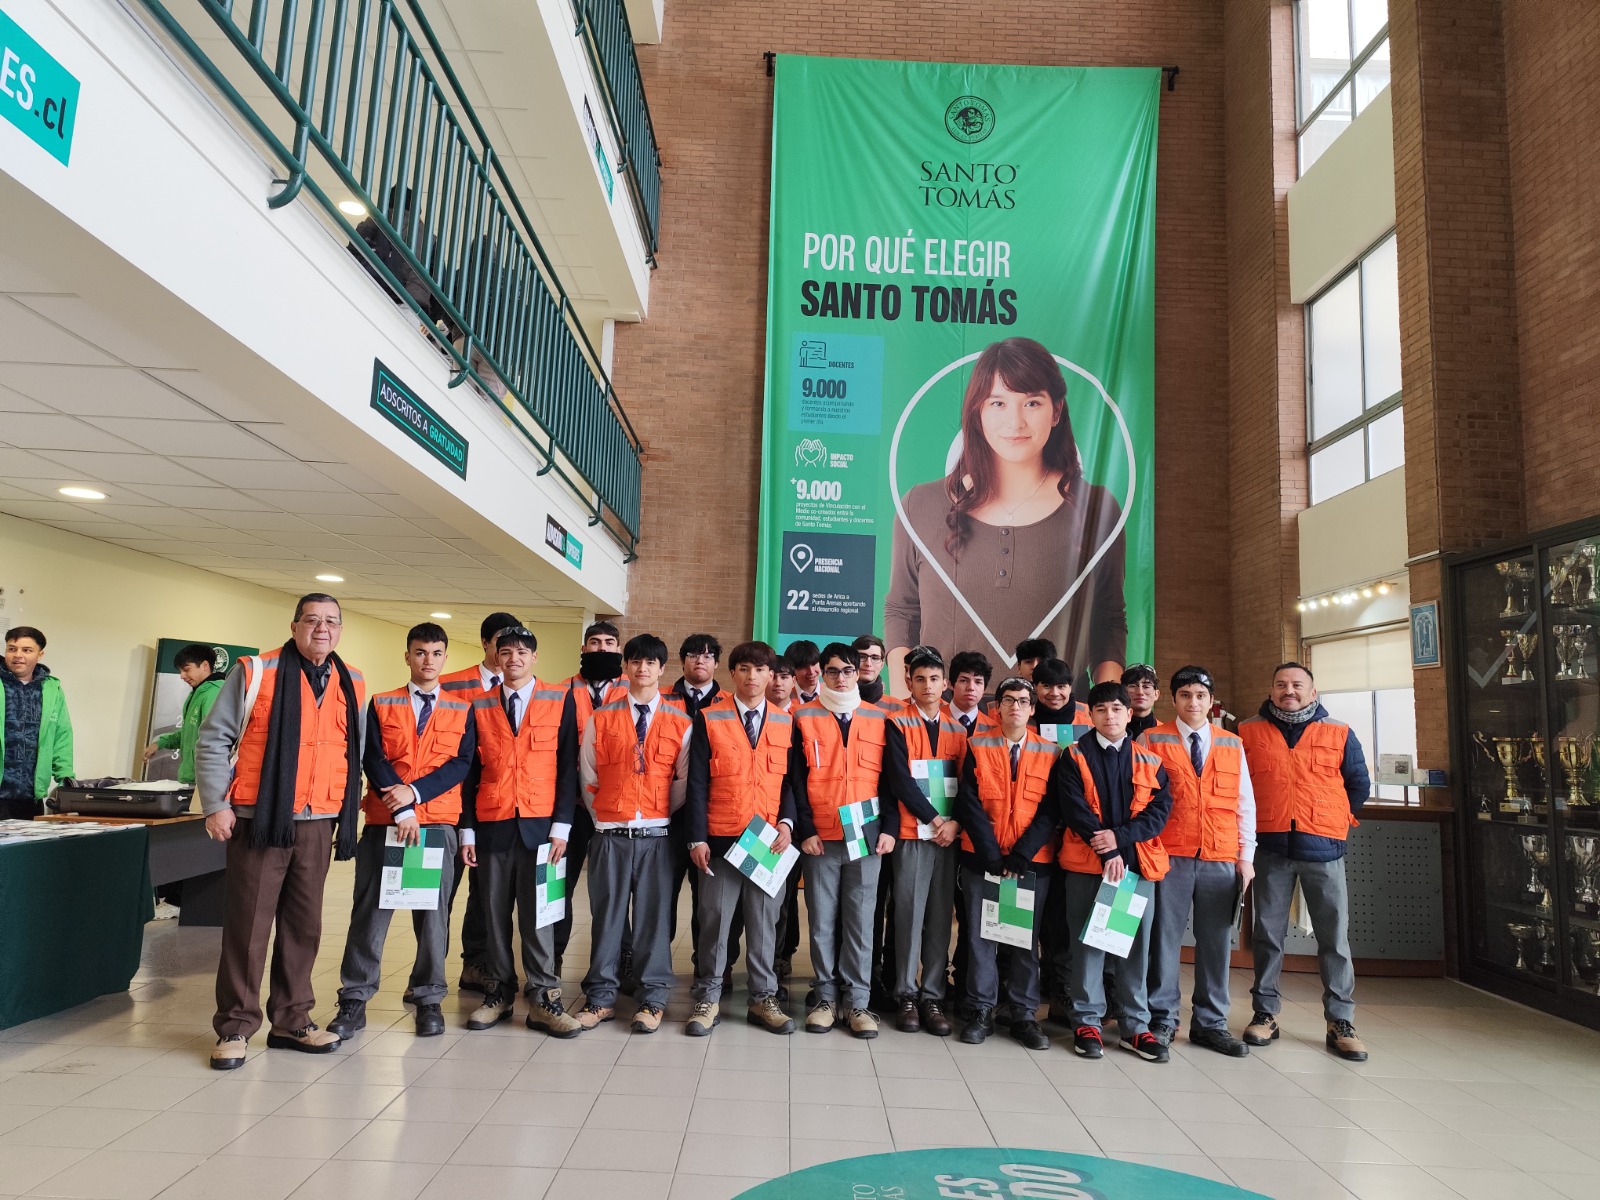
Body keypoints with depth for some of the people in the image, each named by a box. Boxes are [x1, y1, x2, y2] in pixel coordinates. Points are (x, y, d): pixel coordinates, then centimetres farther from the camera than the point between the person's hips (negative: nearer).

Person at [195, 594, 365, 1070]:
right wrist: (216, 805, -7)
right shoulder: (256, 672, -4)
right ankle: (235, 1027, 15)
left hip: (318, 823, 4)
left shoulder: (352, 685, 9)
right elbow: (213, 738, -3)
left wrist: (350, 809, 12)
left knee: (304, 925, 11)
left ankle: (292, 1021, 23)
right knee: (248, 924, 2)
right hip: (260, 818, -4)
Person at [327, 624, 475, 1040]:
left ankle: (429, 999, 14)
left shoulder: (462, 711, 8)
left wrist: (415, 791, -15)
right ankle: (354, 1000, 13)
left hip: (438, 824, 0)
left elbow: (461, 763, -2)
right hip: (383, 821, 0)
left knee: (433, 911, 3)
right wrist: (401, 809, -12)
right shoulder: (381, 705, 8)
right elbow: (372, 760, -2)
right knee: (370, 909, 3)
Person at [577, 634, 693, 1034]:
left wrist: (669, 817, 3)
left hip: (657, 834, -1)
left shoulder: (680, 722, 3)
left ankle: (652, 999, 15)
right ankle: (601, 997, 18)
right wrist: (603, 817, 5)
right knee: (606, 915, 6)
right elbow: (587, 776, 9)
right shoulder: (600, 718, 6)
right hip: (610, 834, 1)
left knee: (655, 915, 3)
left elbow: (685, 779, 6)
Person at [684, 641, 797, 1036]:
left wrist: (787, 822, -8)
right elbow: (697, 784, -1)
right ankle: (708, 998, 19)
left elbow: (791, 780, 9)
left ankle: (763, 999, 22)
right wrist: (697, 838, -7)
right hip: (721, 838, -2)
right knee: (714, 918, 5)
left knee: (764, 921, 9)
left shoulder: (786, 723, 7)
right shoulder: (709, 719, 0)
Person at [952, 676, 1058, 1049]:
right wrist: (992, 855, -11)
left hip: (1032, 861, 1)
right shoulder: (978, 746, 2)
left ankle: (1024, 1015, 16)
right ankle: (981, 1011, 14)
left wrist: (1020, 855, -11)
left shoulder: (1049, 752, 4)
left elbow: (1049, 810, -2)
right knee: (980, 934, 3)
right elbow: (969, 804, -4)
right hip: (981, 858, 0)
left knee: (1027, 937, 5)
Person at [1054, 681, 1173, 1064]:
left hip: (1138, 863, 2)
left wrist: (1120, 837, -12)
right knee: (1088, 943, 2)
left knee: (1136, 944, 6)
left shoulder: (1149, 761, 10)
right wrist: (1107, 851, -15)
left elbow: (1161, 809, 1)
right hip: (1087, 863, -2)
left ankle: (1135, 1026, 17)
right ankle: (1086, 1022, 13)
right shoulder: (1074, 757, 3)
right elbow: (1074, 808, -7)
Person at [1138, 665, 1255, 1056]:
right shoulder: (1152, 740, 3)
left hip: (1221, 860, 3)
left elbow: (1245, 802, 12)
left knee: (1216, 941, 6)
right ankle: (1162, 1020, 12)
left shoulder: (1232, 745, 11)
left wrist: (1246, 855, 7)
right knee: (1165, 937, 1)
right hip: (1169, 857, -2)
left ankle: (1210, 1023, 19)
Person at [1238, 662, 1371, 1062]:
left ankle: (1341, 1022, 13)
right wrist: (1252, 821, 8)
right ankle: (1265, 1013, 16)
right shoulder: (1248, 731, 4)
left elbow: (1359, 784, 15)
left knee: (1335, 936, 2)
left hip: (1323, 848, 0)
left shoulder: (1339, 733, 6)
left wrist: (1335, 819, 10)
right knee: (1268, 933, 6)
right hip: (1269, 847, 0)